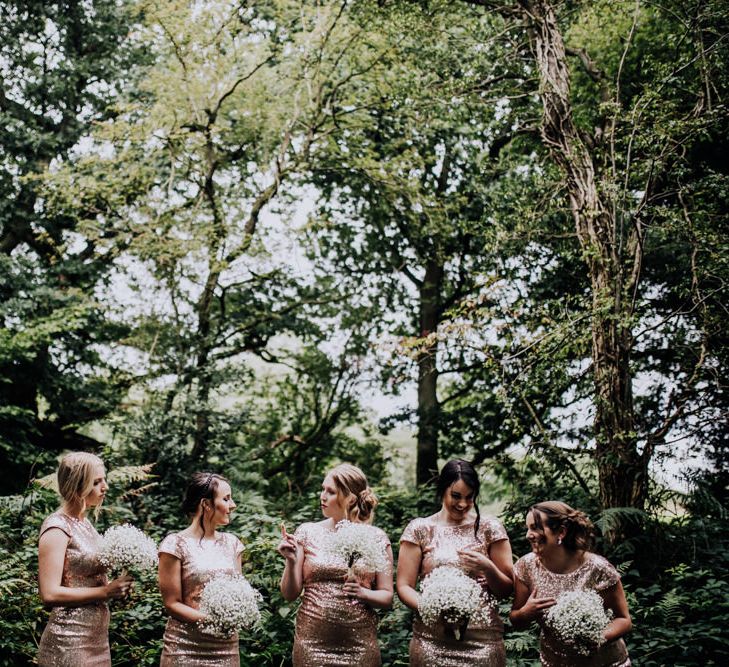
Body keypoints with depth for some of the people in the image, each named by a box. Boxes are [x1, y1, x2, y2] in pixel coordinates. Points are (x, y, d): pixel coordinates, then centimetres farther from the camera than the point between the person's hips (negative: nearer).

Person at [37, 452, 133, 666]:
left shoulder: (85, 523, 12)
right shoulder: (57, 528, -13)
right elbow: (50, 594, -20)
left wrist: (115, 585, 2)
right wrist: (106, 592, -19)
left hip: (97, 639, 8)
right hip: (69, 643, -8)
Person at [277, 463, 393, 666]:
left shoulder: (376, 538, -1)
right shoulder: (307, 532, 1)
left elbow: (387, 597, 2)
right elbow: (290, 594, 3)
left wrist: (362, 593, -16)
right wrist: (291, 561, -14)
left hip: (360, 645, 0)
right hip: (312, 642, 1)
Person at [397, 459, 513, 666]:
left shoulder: (490, 528, 4)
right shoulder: (419, 529, 2)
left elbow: (506, 590, 7)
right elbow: (404, 586, 2)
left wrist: (487, 568, -13)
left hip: (483, 640, 0)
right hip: (432, 641, 0)